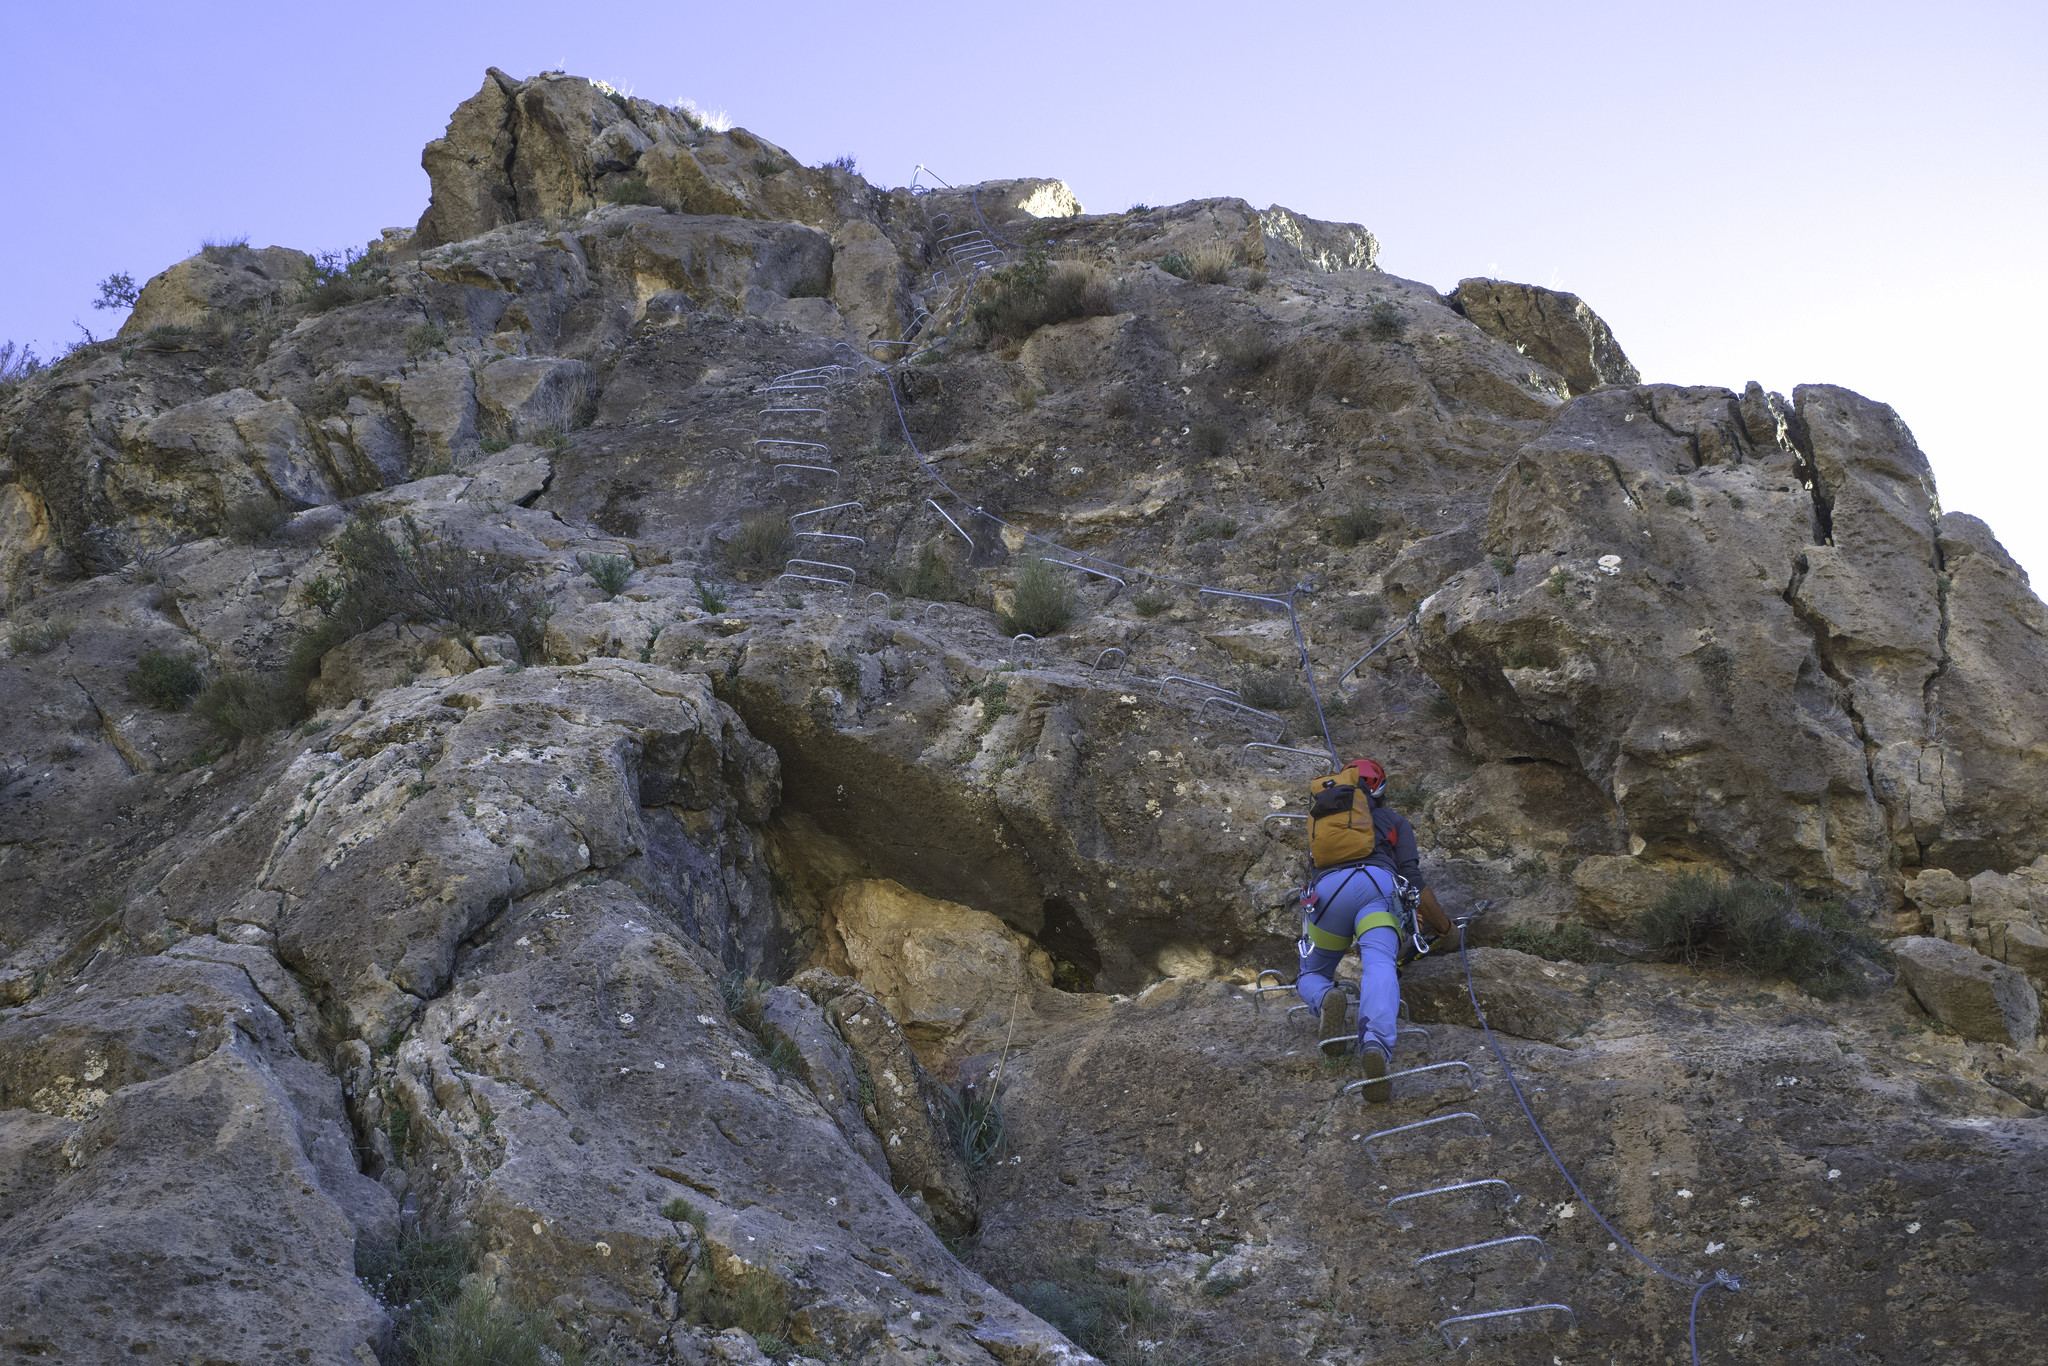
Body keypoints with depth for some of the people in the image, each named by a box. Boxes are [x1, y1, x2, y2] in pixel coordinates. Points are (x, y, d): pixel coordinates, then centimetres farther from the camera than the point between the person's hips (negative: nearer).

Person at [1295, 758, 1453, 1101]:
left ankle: (1326, 1000, -21)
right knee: (1379, 965, -24)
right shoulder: (1394, 820, 30)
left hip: (1326, 890, 2)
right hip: (1376, 883, -2)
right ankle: (1376, 1045, -54)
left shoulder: (1322, 819, 39)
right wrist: (1441, 924, 31)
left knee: (1311, 978, 18)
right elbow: (1413, 878, 17)